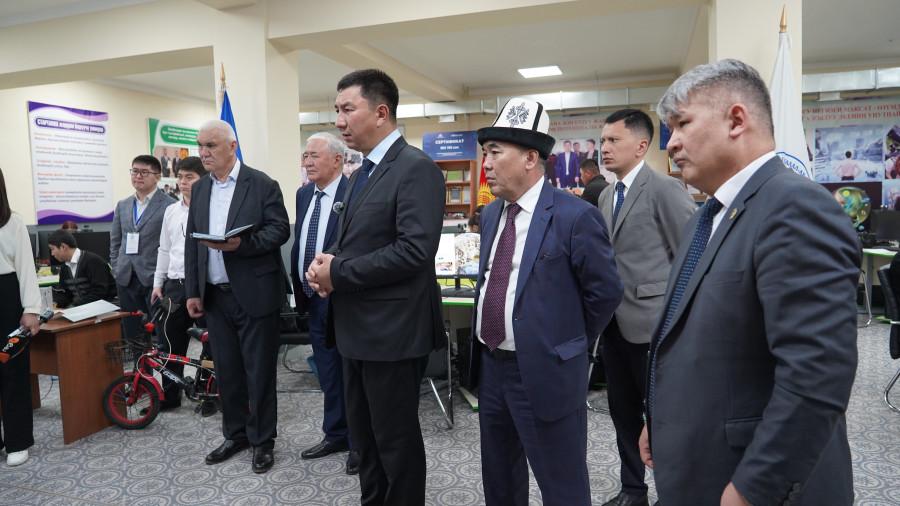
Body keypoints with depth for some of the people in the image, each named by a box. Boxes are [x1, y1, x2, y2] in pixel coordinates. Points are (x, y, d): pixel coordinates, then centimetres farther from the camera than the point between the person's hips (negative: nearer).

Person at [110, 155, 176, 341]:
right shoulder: (122, 205, 15)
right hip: (126, 280, 6)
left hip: (154, 279, -6)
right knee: (131, 335, 10)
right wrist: (116, 269, 11)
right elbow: (115, 241, 20)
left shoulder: (169, 205, -5)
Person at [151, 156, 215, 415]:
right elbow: (164, 249, 19)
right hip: (175, 285, 6)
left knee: (211, 343, 5)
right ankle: (169, 395, 26)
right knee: (169, 343, 11)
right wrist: (158, 283, 17)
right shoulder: (171, 211, 13)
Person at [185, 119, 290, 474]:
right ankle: (235, 434, 31)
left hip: (255, 294, -5)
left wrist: (242, 243, -26)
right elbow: (192, 241, 12)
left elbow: (280, 229, -10)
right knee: (226, 369, 15)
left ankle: (262, 440, 19)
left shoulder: (262, 185, -6)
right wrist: (192, 291, 8)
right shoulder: (199, 189, 11)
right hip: (215, 295, 6)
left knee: (259, 370, 3)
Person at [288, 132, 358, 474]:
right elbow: (299, 242, 16)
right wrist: (299, 286, 11)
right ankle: (335, 435, 36)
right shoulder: (304, 194, 10)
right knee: (327, 373, 19)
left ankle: (359, 443, 23)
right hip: (315, 300, 8)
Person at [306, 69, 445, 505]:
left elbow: (415, 250, -24)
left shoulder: (416, 169, -15)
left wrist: (338, 274, -18)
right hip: (356, 327, 9)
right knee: (364, 435, 21)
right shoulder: (361, 173, 14)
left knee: (397, 440, 8)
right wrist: (326, 261, -3)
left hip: (392, 331, -9)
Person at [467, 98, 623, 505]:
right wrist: (485, 341, 13)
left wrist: (571, 344, -1)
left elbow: (606, 291, -9)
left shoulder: (575, 216, -16)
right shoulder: (490, 214, 8)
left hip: (544, 373, -7)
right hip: (490, 366, 7)